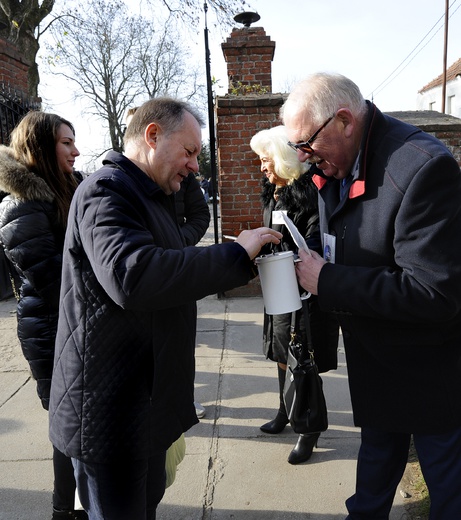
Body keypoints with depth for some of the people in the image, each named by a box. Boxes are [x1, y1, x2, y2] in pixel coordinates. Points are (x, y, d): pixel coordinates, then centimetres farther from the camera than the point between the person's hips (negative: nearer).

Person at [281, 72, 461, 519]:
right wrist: (307, 260, -7)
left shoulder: (423, 167, -28)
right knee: (377, 453, 27)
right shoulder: (334, 165, -2)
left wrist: (327, 280, -27)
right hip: (372, 357, 7)